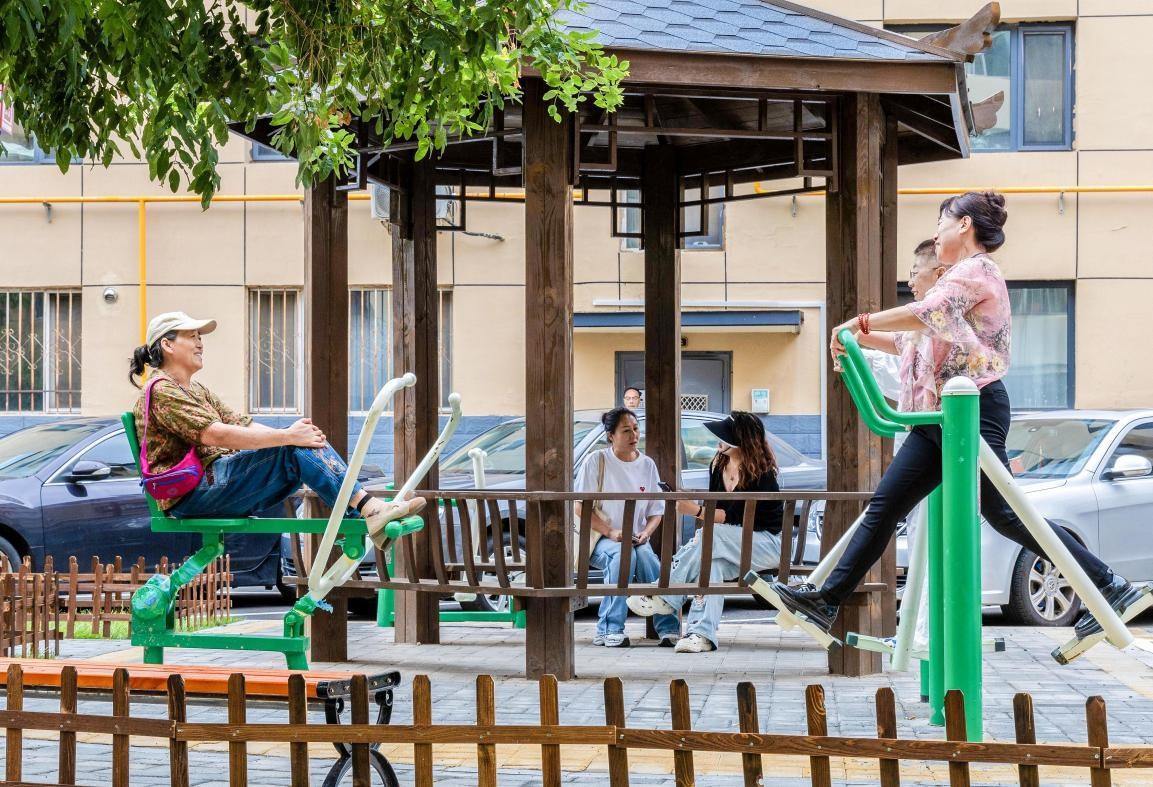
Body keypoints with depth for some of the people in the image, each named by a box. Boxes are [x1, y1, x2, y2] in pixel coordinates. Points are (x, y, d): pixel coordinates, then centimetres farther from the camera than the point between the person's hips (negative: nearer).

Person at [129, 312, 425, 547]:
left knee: (307, 442, -5)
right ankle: (369, 513, -26)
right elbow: (215, 435, -21)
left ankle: (367, 504, -16)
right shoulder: (161, 392, -8)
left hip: (218, 481, 9)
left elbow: (243, 426, 14)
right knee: (293, 449, -22)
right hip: (192, 494, -9)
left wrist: (292, 434, -5)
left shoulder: (196, 391, 25)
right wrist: (287, 436, -22)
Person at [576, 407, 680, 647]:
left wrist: (646, 532, -10)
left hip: (636, 539, 3)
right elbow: (581, 507, -6)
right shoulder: (596, 461, -2)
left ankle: (668, 628, -34)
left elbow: (656, 511, 13)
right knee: (622, 554, -36)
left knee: (646, 556, -32)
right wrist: (610, 532, -18)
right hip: (600, 538, -3)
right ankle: (610, 629, -35)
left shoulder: (647, 465, 10)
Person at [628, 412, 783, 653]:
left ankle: (666, 597, -31)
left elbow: (736, 517, -22)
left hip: (768, 544, -6)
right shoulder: (718, 465, 4)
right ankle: (702, 633, -42)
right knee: (712, 561, -31)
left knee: (712, 536, -33)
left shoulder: (760, 474, -18)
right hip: (733, 545, 6)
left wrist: (695, 510, -31)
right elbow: (713, 507, 7)